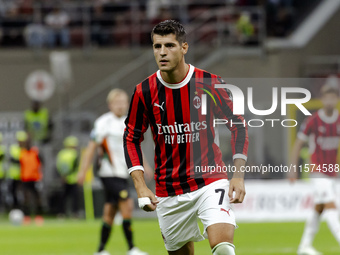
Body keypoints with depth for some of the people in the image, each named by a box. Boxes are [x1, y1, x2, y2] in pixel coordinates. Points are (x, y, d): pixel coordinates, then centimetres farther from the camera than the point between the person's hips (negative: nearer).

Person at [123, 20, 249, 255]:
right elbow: (132, 138, 6)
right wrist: (141, 186, -5)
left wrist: (238, 175, -6)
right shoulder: (144, 92, -5)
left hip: (210, 182, -2)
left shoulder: (209, 84, -9)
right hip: (168, 190, 2)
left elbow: (238, 125, 2)